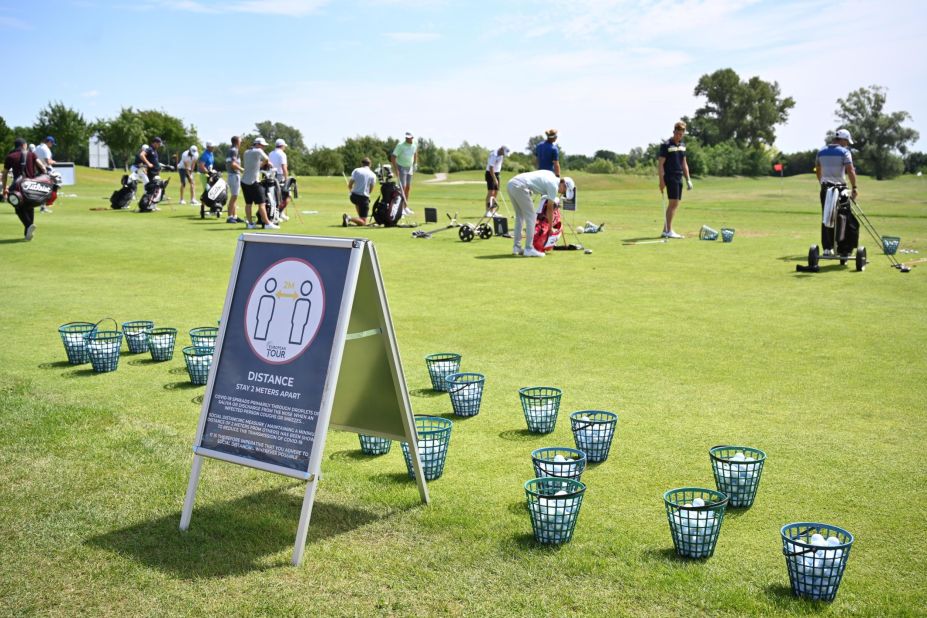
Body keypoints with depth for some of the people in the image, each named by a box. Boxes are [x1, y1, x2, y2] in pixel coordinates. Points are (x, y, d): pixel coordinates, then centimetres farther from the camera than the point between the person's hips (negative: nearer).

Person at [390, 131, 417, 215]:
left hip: (410, 167, 6)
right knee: (402, 187, -12)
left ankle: (406, 207, 16)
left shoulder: (415, 144, -5)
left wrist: (415, 164, 12)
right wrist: (395, 169, -24)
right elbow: (393, 156, -21)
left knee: (408, 187, 8)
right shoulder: (400, 145, -22)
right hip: (401, 167, -6)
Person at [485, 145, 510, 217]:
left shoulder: (501, 155, 5)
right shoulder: (494, 155, -22)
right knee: (490, 192, -13)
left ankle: (492, 211, 9)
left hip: (496, 174, 8)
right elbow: (491, 168, -25)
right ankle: (487, 212, -15)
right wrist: (494, 179, -27)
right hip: (490, 174, -8)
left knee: (495, 192, 6)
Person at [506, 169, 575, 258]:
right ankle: (529, 249, -4)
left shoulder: (551, 175, 20)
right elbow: (550, 208, 3)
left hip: (510, 184, 10)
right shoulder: (554, 185, -4)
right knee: (531, 217, -3)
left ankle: (516, 247, 20)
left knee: (520, 216, 19)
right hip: (519, 187, -10)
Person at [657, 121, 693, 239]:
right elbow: (660, 164, -9)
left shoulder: (682, 145, 15)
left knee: (674, 204, 7)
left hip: (679, 178, 7)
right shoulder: (666, 145, -7)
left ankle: (665, 231, 11)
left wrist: (688, 179, 15)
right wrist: (661, 181, -16)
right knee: (673, 203, -12)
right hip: (670, 177, -7)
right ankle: (669, 231, -10)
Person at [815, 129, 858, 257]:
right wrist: (854, 187, -11)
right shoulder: (844, 152, -7)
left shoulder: (821, 152, 10)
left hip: (825, 188, 4)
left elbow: (818, 170, 16)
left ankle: (827, 248, 2)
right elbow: (850, 171, -14)